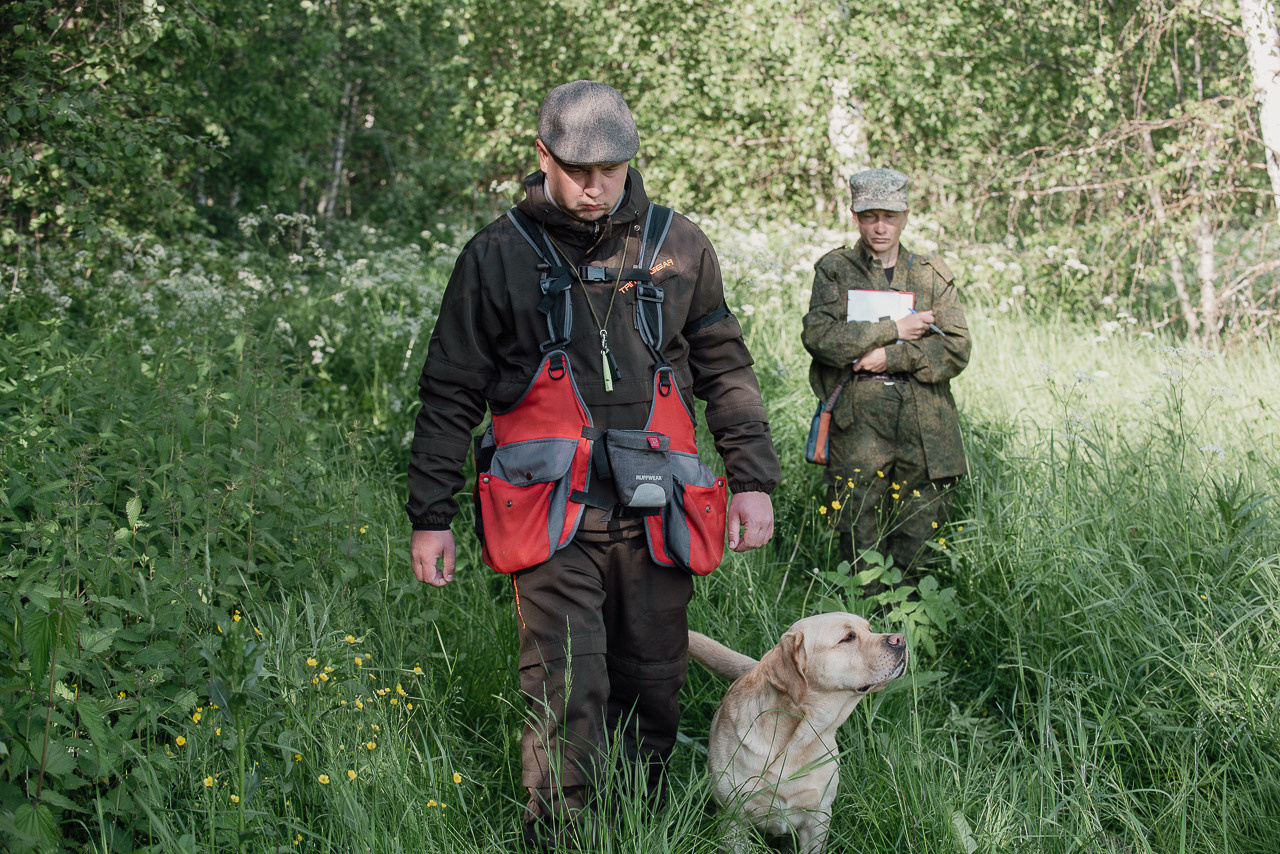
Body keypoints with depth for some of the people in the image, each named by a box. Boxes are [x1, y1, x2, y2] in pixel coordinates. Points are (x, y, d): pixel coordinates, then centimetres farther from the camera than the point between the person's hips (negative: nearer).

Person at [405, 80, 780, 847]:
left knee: (652, 692, 10)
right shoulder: (497, 256, 3)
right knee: (567, 699, -11)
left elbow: (726, 370, 15)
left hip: (653, 518, 3)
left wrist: (753, 479, 8)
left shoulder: (677, 246, 9)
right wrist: (431, 515, 5)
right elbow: (450, 395, 7)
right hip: (552, 518, -3)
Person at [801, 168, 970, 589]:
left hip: (923, 429, 2)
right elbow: (819, 336, -8)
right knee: (860, 548, -2)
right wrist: (894, 329, -8)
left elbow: (955, 350, 2)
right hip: (858, 424, -2)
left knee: (918, 551, 3)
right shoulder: (835, 270, 9)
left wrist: (889, 357, -9)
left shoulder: (932, 275, 13)